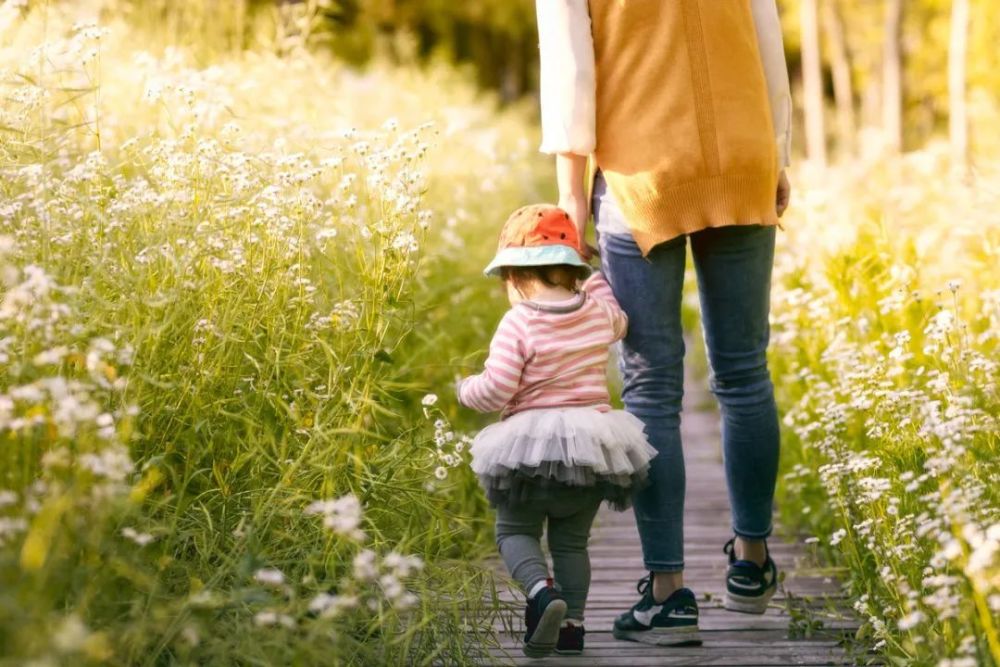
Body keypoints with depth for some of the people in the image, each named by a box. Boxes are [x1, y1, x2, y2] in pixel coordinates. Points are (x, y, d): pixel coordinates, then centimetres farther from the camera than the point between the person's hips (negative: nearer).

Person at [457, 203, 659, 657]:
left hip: (532, 447, -5)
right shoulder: (598, 312, 5)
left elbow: (496, 390, -16)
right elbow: (619, 324, 30)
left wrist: (466, 390, 4)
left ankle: (541, 590, -17)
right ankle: (573, 622, 10)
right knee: (572, 540, 17)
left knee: (515, 531, 9)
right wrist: (596, 280, 40)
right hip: (593, 443, 5)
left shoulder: (519, 323, -12)